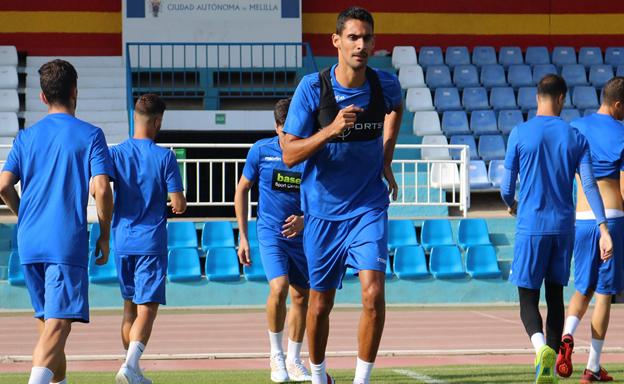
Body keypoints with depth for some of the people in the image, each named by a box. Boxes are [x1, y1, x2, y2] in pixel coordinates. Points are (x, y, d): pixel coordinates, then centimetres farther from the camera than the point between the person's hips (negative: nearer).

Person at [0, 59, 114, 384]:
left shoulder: (26, 137, 9)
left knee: (47, 321, 18)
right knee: (58, 324, -12)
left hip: (29, 243, 5)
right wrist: (104, 236, 1)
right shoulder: (90, 135, -1)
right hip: (68, 242, -5)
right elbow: (101, 189, -10)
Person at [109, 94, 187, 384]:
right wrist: (178, 205, 15)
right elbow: (178, 204, -8)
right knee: (147, 308, -6)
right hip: (152, 241, -4)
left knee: (130, 307, 16)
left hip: (122, 240, 4)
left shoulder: (115, 153, 1)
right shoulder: (165, 157, -6)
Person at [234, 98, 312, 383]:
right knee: (279, 288, -21)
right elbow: (242, 190, 4)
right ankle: (276, 357, -4)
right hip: (270, 231, -2)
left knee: (301, 297, 7)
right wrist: (243, 237, 2)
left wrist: (305, 219, -18)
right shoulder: (261, 151, -7)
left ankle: (294, 361, 24)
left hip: (303, 234, 2)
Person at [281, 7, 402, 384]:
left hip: (368, 207, 1)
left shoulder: (386, 85, -6)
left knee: (373, 295, -17)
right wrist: (331, 129, -29)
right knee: (320, 304, 9)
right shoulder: (312, 88, -13)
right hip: (322, 210, -1)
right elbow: (290, 155, -14)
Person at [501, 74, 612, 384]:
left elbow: (507, 188, 0)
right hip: (563, 227, 3)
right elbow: (589, 185, -6)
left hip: (531, 227, -3)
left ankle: (542, 348, -30)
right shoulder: (575, 138, 3)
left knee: (528, 300, 0)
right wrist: (603, 228, -10)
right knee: (555, 297, 14)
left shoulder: (520, 134, -3)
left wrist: (512, 205, 23)